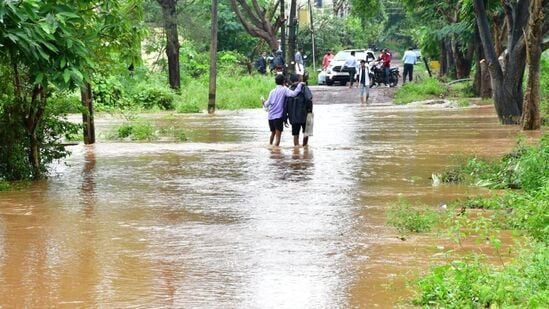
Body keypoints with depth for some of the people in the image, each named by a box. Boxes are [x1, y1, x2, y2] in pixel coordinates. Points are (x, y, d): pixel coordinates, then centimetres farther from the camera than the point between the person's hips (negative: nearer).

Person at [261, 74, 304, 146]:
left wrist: (264, 102, 27)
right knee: (278, 136, -5)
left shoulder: (272, 91, 8)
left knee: (273, 133, 24)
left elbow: (267, 104, 5)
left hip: (270, 116, 5)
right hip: (279, 116, -5)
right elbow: (293, 94, -21)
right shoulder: (284, 89, -4)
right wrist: (300, 85, -12)